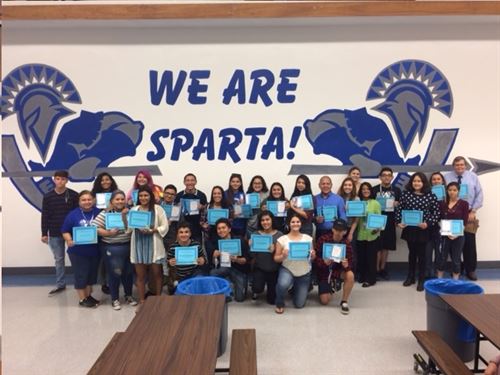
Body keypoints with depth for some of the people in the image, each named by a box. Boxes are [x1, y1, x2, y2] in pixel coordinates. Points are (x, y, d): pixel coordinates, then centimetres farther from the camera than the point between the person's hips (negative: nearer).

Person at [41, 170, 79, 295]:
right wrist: (44, 233, 2)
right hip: (54, 233, 2)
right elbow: (45, 216, 3)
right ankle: (60, 284, 24)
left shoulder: (74, 195, -6)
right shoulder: (48, 197, 1)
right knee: (58, 259, 13)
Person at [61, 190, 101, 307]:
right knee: (81, 275, 5)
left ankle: (88, 295, 34)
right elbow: (65, 231, -6)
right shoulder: (73, 214, -8)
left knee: (92, 274, 16)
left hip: (94, 250, 3)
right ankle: (82, 299, 20)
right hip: (78, 252, -3)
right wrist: (69, 240, -22)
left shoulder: (98, 213, -1)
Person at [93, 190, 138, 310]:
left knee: (128, 272, 14)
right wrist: (108, 233, -21)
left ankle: (129, 295, 34)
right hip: (111, 248, -4)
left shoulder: (129, 213, 4)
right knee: (114, 273, 6)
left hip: (128, 247, 4)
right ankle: (115, 299, 23)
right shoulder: (105, 214, -7)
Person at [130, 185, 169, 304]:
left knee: (157, 274, 8)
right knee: (140, 275, 8)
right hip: (138, 245, 2)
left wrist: (153, 230, -17)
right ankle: (142, 300, 19)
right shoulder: (134, 210, 9)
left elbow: (165, 227, -3)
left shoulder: (158, 209, 1)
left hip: (153, 245, -2)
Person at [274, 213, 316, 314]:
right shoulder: (282, 239, -6)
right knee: (283, 285, -37)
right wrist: (283, 256, -24)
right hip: (287, 269, -2)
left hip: (304, 273, 2)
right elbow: (276, 258, -3)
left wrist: (313, 255, -16)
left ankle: (296, 289, 41)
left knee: (299, 305, 5)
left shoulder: (308, 238, 1)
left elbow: (312, 258, 7)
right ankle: (279, 304, -2)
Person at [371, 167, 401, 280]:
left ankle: (383, 268, 24)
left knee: (386, 246, 11)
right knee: (378, 246, -1)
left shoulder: (397, 190, 7)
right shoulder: (374, 189, -2)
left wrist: (397, 204, -9)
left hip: (390, 222, 3)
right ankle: (376, 269, 9)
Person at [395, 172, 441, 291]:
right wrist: (399, 222, -8)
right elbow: (399, 209, 3)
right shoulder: (405, 194, -1)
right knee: (412, 253, 15)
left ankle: (421, 280, 19)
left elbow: (437, 212, -4)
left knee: (421, 254, 7)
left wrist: (428, 223, -15)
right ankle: (410, 277, 29)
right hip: (409, 229, 2)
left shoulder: (430, 196, -5)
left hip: (423, 230, -2)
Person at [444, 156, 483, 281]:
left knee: (470, 243, 4)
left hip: (468, 214, 1)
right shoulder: (446, 177, -2)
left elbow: (479, 195, 1)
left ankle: (471, 270, 17)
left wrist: (473, 211, -6)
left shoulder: (473, 176, 3)